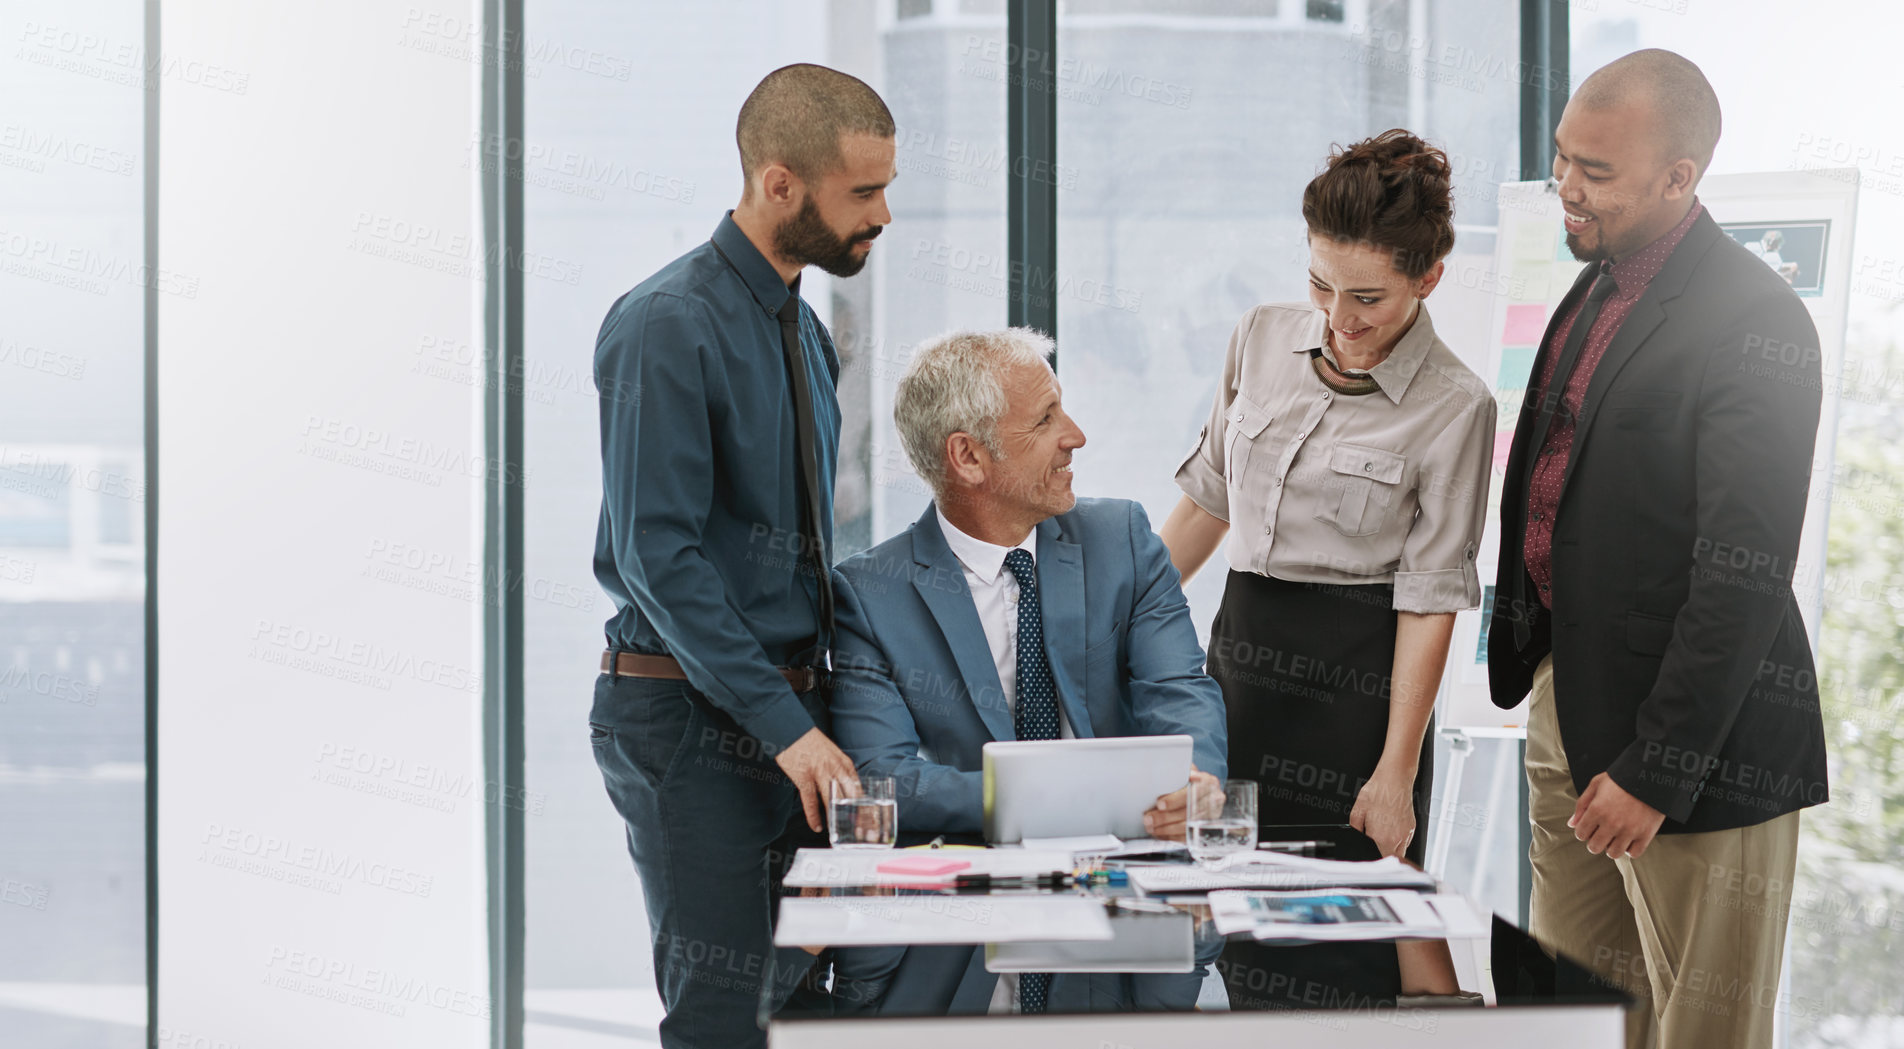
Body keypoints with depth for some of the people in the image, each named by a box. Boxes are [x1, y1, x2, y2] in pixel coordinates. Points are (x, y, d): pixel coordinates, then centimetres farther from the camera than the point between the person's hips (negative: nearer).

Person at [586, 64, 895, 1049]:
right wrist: (784, 723, -20)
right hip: (689, 714, -8)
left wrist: (815, 705, 11)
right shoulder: (669, 327, -15)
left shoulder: (802, 327, 13)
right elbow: (657, 554, -19)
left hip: (787, 719, 9)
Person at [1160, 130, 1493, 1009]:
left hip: (1356, 676, -5)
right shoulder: (1263, 339, 5)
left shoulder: (1453, 407, -9)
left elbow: (1429, 599, -9)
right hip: (1240, 646, 5)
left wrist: (1396, 773, -12)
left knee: (1355, 944, -6)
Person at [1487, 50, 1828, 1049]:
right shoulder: (1600, 285, 10)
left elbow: (1744, 574, -20)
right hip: (1565, 691, 8)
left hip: (1693, 738, -8)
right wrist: (1524, 651, 16)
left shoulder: (1754, 323, -17)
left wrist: (1658, 770, -19)